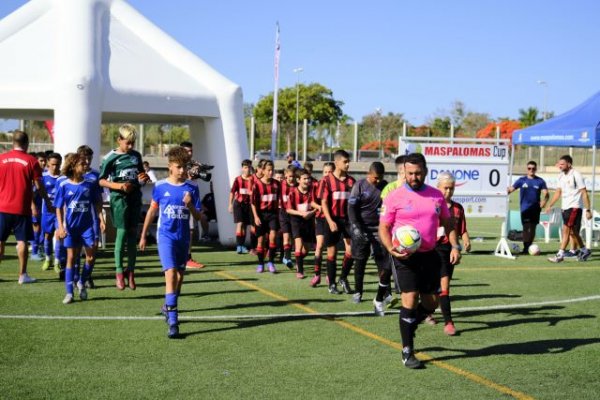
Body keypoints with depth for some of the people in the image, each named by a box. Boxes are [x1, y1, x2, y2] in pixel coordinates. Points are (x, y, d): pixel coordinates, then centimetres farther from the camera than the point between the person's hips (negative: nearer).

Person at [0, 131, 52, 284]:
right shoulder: (31, 161, -5)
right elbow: (39, 186, -3)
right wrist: (48, 201, 11)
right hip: (22, 208, -2)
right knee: (22, 241, 3)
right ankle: (22, 275, 5)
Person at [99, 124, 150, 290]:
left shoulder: (136, 156, 11)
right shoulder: (111, 158, -4)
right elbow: (102, 181, -4)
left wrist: (143, 179, 0)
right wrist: (118, 185, -18)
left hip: (135, 197, 5)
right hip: (119, 198, -5)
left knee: (133, 234, 6)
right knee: (122, 233, -6)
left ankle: (131, 271, 14)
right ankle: (119, 272, 4)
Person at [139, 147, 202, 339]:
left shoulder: (191, 188, 1)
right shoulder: (160, 186, -2)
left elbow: (198, 216, 4)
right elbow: (152, 211, 9)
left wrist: (190, 205, -17)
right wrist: (143, 236, 12)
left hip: (184, 237, 3)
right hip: (166, 236, -3)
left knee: (179, 276, 14)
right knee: (171, 273, -17)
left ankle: (168, 307, 39)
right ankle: (172, 321, -20)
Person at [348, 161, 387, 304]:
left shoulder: (385, 186, 4)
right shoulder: (359, 186, -4)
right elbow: (351, 208, -6)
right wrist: (356, 227, -15)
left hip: (379, 229, 2)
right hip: (361, 229, -2)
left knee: (383, 261, -5)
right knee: (360, 261, 6)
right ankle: (357, 292, 17)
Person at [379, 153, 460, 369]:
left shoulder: (436, 195, 6)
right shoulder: (395, 197, -6)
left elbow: (447, 222, 16)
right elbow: (384, 227, -2)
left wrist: (454, 246, 2)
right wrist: (390, 248, -20)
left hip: (429, 255, 5)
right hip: (405, 256, -5)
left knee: (430, 304, 9)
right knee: (410, 301, -10)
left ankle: (408, 327, 39)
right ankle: (407, 352, 1)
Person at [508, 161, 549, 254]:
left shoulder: (540, 181, 4)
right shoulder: (522, 180, 4)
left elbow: (546, 193, -1)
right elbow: (511, 189, 3)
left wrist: (544, 201, -21)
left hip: (535, 209, 1)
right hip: (525, 208, -1)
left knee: (532, 228, 4)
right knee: (526, 228, -8)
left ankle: (529, 247, 15)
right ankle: (525, 248, -4)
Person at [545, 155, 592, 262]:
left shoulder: (576, 175, -12)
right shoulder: (561, 176, 10)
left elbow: (584, 193, -11)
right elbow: (558, 192, 16)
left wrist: (588, 210, -13)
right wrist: (549, 205, 6)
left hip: (575, 207, -8)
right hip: (565, 207, 8)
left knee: (566, 230, -13)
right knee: (573, 232, 14)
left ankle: (560, 255, -13)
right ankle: (584, 251, 30)